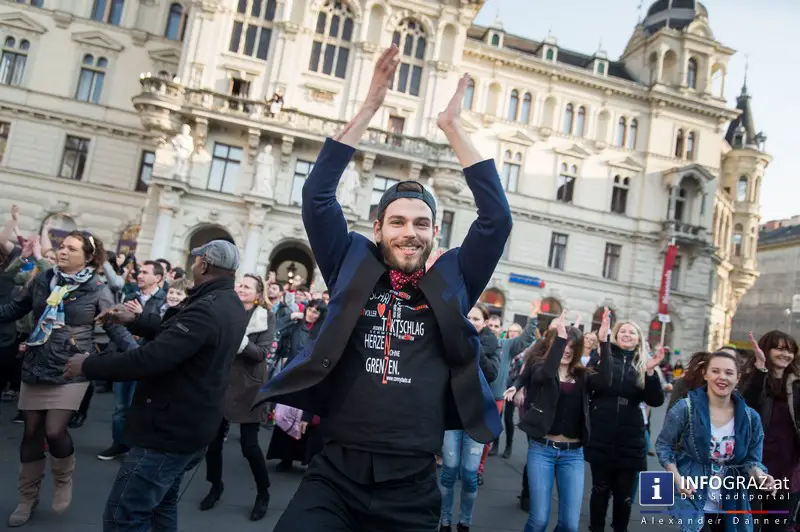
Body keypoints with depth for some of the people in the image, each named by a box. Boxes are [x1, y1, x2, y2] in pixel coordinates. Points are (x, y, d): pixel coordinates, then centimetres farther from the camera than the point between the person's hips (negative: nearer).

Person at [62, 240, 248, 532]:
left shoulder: (205, 310, -26)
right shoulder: (231, 305, 7)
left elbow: (151, 358, -30)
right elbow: (174, 332, 18)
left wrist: (88, 365, -16)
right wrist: (134, 320, 11)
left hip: (170, 429, -10)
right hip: (192, 425, 10)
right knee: (161, 505, 25)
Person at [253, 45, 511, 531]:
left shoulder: (451, 284, 2)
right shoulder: (353, 268, 2)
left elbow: (498, 217, -4)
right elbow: (317, 193, -4)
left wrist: (452, 127, -2)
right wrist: (370, 107, -6)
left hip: (413, 489, 1)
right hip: (336, 477, -1)